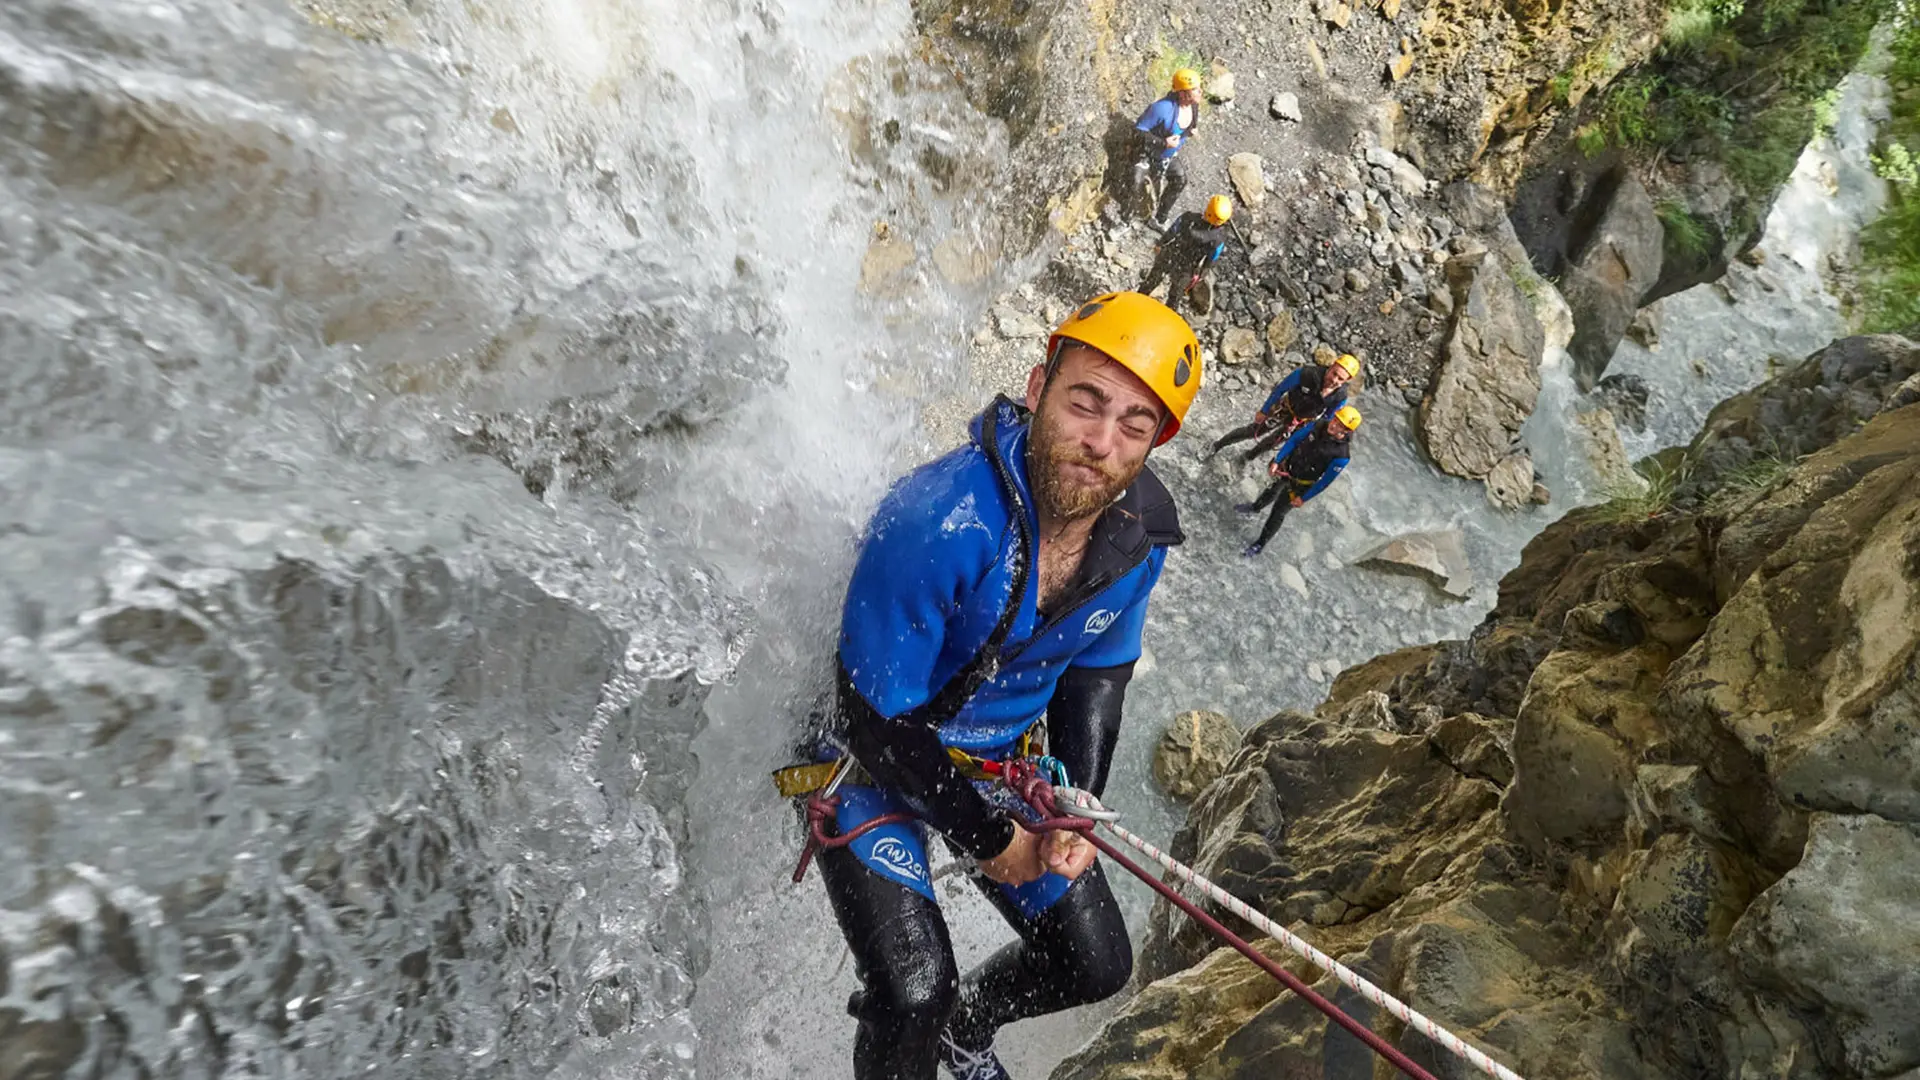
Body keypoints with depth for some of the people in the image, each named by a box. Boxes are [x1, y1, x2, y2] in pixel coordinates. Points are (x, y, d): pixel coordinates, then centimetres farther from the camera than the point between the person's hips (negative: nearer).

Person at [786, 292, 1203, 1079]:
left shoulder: (1139, 538, -15)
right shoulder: (935, 521, -36)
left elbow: (1098, 672, 3)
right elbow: (877, 721, -27)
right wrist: (991, 838, -16)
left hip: (1002, 760, 6)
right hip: (876, 757, -5)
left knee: (1098, 965, 12)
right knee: (914, 993, -18)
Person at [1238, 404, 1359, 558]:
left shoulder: (1341, 454, -33)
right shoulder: (1320, 425, -23)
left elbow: (1325, 480, -21)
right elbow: (1294, 439, -10)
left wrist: (1304, 498, -14)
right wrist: (1277, 461, -10)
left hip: (1299, 484, -4)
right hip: (1286, 468, 4)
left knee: (1278, 512, 10)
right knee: (1271, 492, 31)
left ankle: (1261, 544, 32)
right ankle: (1255, 507, 64)